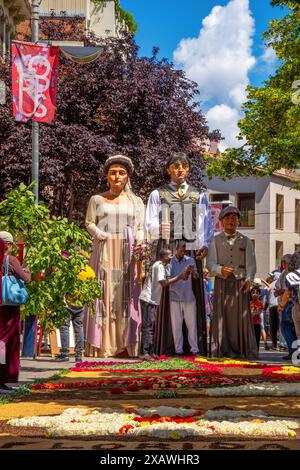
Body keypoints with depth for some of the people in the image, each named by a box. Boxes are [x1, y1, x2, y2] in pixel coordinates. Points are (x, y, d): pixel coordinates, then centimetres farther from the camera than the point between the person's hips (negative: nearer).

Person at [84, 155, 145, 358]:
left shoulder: (136, 201, 14)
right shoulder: (97, 200, 14)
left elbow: (140, 228, 8)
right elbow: (89, 222, 7)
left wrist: (140, 243, -12)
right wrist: (99, 233, -14)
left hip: (127, 253, 0)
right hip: (104, 252, 0)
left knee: (126, 296, -4)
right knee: (103, 294, -6)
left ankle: (125, 344, -4)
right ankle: (101, 345, -6)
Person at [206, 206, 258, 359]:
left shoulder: (246, 241, 13)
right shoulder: (215, 241, 11)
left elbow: (251, 263, 5)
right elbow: (210, 263, 0)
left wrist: (248, 279, -13)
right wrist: (220, 270, -21)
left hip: (240, 284, 0)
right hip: (222, 284, 0)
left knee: (241, 316, -4)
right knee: (222, 316, -4)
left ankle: (247, 350, -2)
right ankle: (224, 350, -2)